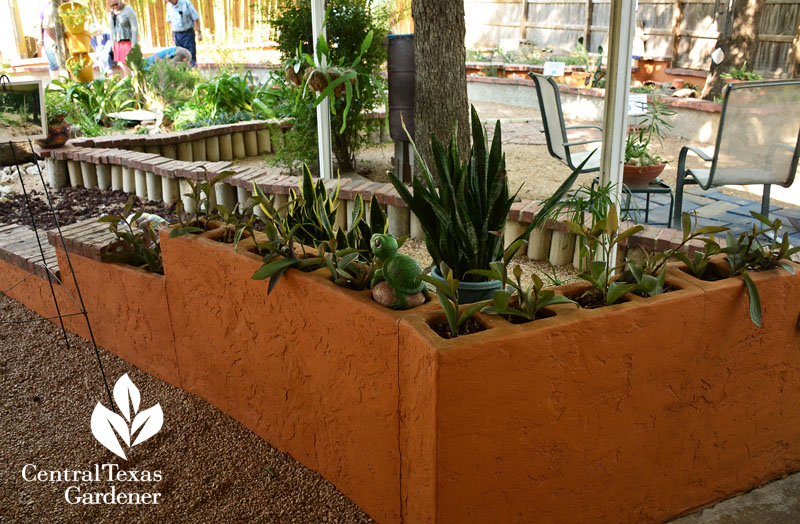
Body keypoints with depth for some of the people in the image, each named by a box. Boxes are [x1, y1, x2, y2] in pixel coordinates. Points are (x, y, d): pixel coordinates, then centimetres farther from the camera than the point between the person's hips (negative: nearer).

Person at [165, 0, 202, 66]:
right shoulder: (168, 5, 6)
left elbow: (196, 18, -7)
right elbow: (170, 21, 16)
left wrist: (199, 33, -10)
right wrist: (172, 35, 12)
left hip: (188, 33, -5)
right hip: (177, 35, 5)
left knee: (191, 56, -7)